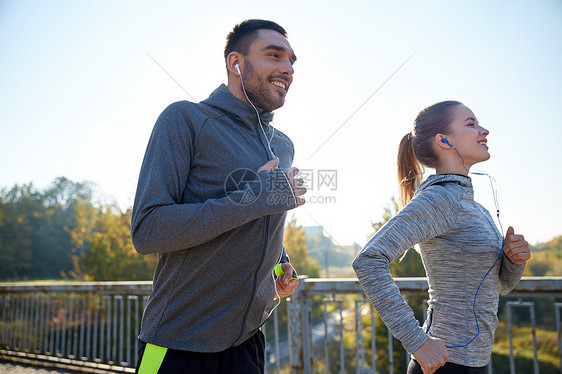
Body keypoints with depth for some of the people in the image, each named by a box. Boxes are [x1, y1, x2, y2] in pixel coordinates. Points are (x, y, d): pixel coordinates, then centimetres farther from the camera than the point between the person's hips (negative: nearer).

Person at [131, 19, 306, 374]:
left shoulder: (284, 146, 9)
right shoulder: (186, 119, -12)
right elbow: (146, 230, -21)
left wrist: (281, 265, 4)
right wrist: (254, 197, -24)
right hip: (178, 343, -6)